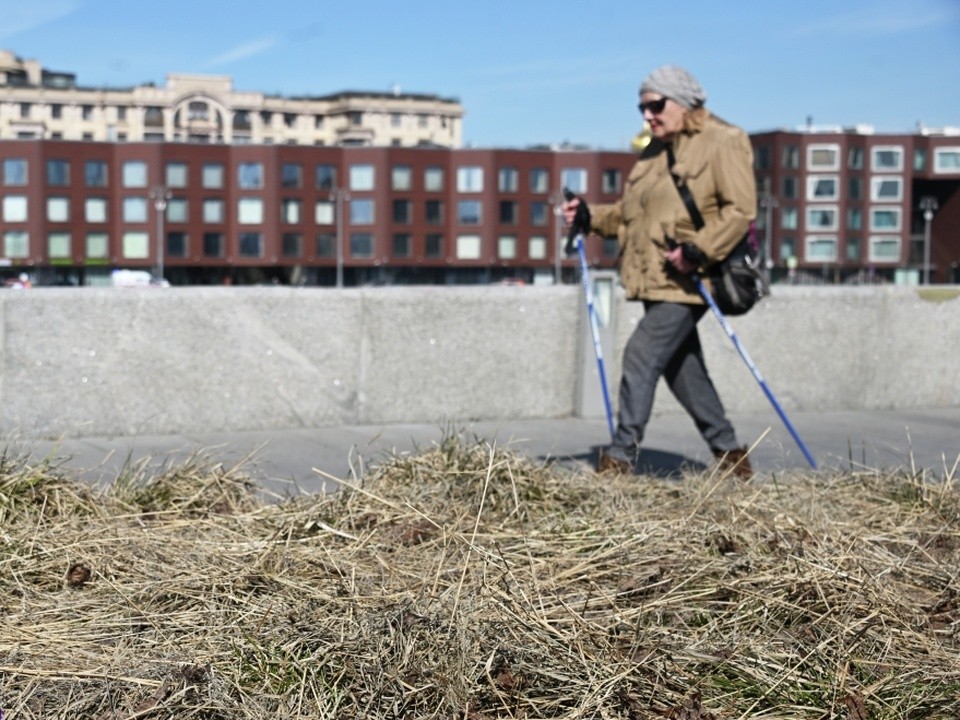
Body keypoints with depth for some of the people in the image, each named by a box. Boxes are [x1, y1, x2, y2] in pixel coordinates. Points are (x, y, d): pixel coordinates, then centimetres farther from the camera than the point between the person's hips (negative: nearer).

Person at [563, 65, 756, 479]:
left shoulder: (723, 142, -6)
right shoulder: (655, 150, 18)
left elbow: (741, 210, -14)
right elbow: (630, 212, 21)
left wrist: (699, 250, -23)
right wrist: (590, 216, 5)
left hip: (687, 281, -9)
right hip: (657, 281, 9)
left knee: (641, 356, -14)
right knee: (681, 367, 12)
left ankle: (621, 456, -9)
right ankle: (728, 452, 25)